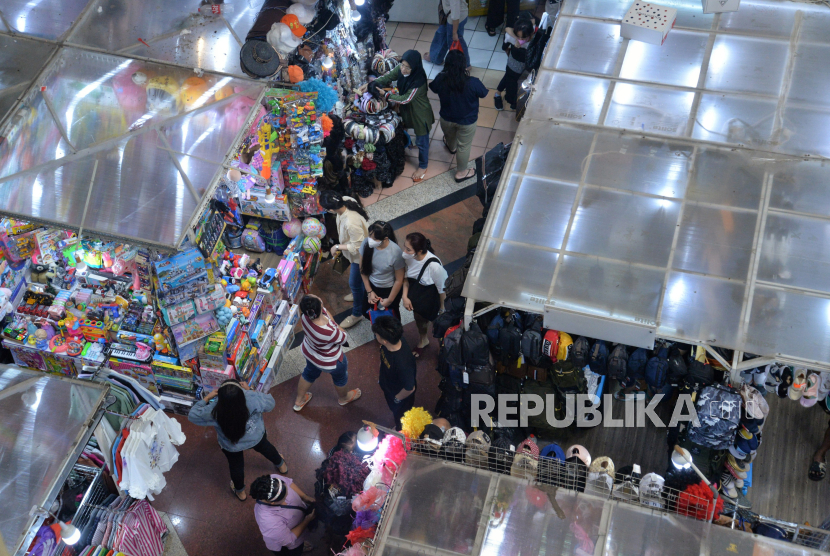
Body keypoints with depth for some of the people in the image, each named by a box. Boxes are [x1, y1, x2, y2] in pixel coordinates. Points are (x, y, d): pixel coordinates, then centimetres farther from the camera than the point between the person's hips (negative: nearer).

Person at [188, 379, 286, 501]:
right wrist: (249, 390, -13)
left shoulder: (214, 411, -39)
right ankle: (281, 465, 64)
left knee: (236, 467, 29)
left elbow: (192, 416, -20)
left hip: (231, 447, -1)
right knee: (265, 447, 35)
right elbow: (270, 403, -17)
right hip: (256, 438, 1)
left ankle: (240, 492, 57)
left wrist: (207, 398, -14)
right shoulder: (253, 400, -40)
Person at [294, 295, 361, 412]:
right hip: (330, 361, -5)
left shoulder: (305, 316, -30)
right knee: (340, 377, 29)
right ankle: (344, 398, 60)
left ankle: (299, 401, 58)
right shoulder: (328, 332, -48)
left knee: (309, 373, 35)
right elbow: (343, 338, -24)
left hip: (309, 352, 5)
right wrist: (331, 319, -24)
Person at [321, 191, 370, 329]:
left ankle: (357, 314, 36)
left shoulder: (351, 223, -46)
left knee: (355, 283, 14)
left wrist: (338, 247, -20)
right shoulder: (346, 201, -23)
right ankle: (359, 293, 63)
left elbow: (357, 247, -34)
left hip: (359, 255, -8)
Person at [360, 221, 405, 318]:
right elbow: (363, 269, -8)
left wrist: (390, 300, -10)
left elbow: (399, 280, -20)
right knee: (367, 311, 23)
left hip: (390, 288, -4)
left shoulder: (395, 252, -35)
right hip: (372, 286, 4)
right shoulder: (366, 243, -25)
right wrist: (369, 291, -3)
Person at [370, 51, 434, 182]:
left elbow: (405, 99, -32)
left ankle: (423, 166, 41)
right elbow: (387, 77, -3)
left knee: (421, 141, 17)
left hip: (420, 114, -6)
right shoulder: (400, 70, -19)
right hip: (407, 110, 6)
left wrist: (386, 95, -25)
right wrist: (371, 85, -16)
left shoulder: (418, 81, -38)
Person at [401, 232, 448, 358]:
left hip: (431, 299, -6)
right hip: (415, 295, 6)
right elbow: (406, 277, -3)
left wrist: (443, 309, -10)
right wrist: (405, 297, -10)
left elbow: (442, 289, -23)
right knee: (419, 318, 31)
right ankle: (423, 341, 63)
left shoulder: (434, 265, -41)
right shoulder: (407, 257, -25)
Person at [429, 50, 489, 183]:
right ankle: (461, 173, 43)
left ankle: (451, 147, 70)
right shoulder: (473, 83, -34)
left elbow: (433, 88, -4)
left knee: (449, 136, 36)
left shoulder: (441, 79, -27)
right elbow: (485, 94, -12)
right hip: (467, 122, -2)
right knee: (464, 146, 23)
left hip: (446, 119, 2)